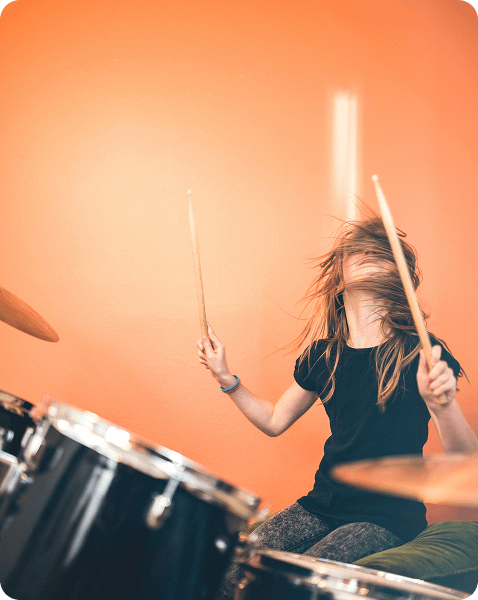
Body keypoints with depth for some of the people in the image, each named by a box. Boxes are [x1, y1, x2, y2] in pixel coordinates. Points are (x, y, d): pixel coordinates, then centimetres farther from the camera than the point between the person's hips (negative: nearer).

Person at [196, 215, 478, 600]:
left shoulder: (419, 353, -11)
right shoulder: (323, 355, 3)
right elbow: (275, 420, 16)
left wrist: (442, 405, -36)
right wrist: (225, 378, 5)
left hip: (390, 517, -4)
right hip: (323, 505, 4)